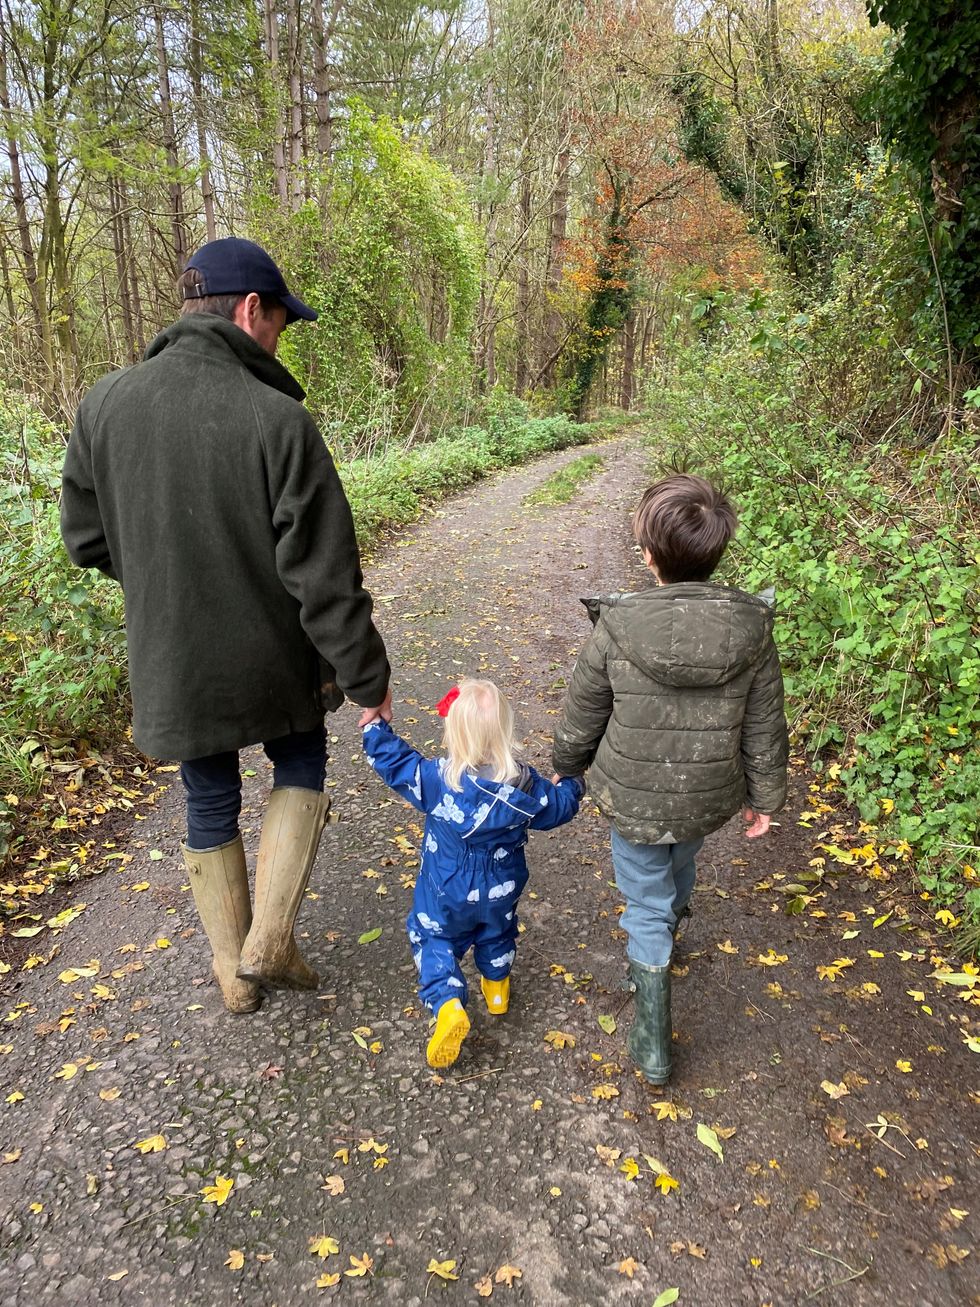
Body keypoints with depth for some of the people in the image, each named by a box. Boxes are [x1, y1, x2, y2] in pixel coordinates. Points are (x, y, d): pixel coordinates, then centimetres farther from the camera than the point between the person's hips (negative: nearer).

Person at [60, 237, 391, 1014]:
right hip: (273, 660, -3)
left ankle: (235, 972, 36)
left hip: (172, 666, 3)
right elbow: (325, 576, -20)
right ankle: (269, 940, 17)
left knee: (211, 805, 20)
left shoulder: (105, 405, -7)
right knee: (301, 766, 25)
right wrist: (367, 677, -9)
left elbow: (88, 539, 3)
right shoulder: (279, 421, -21)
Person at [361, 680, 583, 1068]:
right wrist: (573, 784, 17)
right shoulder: (524, 784, -22)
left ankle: (448, 1006, 0)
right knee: (496, 935, 30)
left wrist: (375, 727, 2)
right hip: (500, 890, 2)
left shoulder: (435, 778, -28)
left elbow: (394, 763, -14)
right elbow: (558, 807, -4)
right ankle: (497, 989, 50)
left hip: (446, 893, -2)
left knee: (432, 940, 19)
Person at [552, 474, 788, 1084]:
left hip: (633, 799, -3)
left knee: (647, 907, 16)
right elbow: (764, 730, -5)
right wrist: (765, 797, 10)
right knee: (679, 874, 33)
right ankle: (665, 937, 63)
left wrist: (565, 770, 10)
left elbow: (581, 720, -10)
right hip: (709, 798, 3)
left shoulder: (618, 628, -23)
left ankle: (653, 1042, 24)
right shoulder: (753, 629, -17)